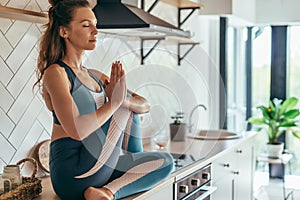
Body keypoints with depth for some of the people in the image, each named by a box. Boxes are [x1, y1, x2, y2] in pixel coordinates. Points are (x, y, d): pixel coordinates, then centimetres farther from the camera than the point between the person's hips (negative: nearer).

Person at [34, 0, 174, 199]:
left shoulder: (95, 76, 14)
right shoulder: (55, 73, -11)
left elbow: (145, 105, 8)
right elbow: (77, 130, -26)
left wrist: (124, 101, -15)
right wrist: (114, 102, -14)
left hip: (98, 171, 8)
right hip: (72, 176, -8)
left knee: (165, 161, 9)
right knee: (124, 108, -9)